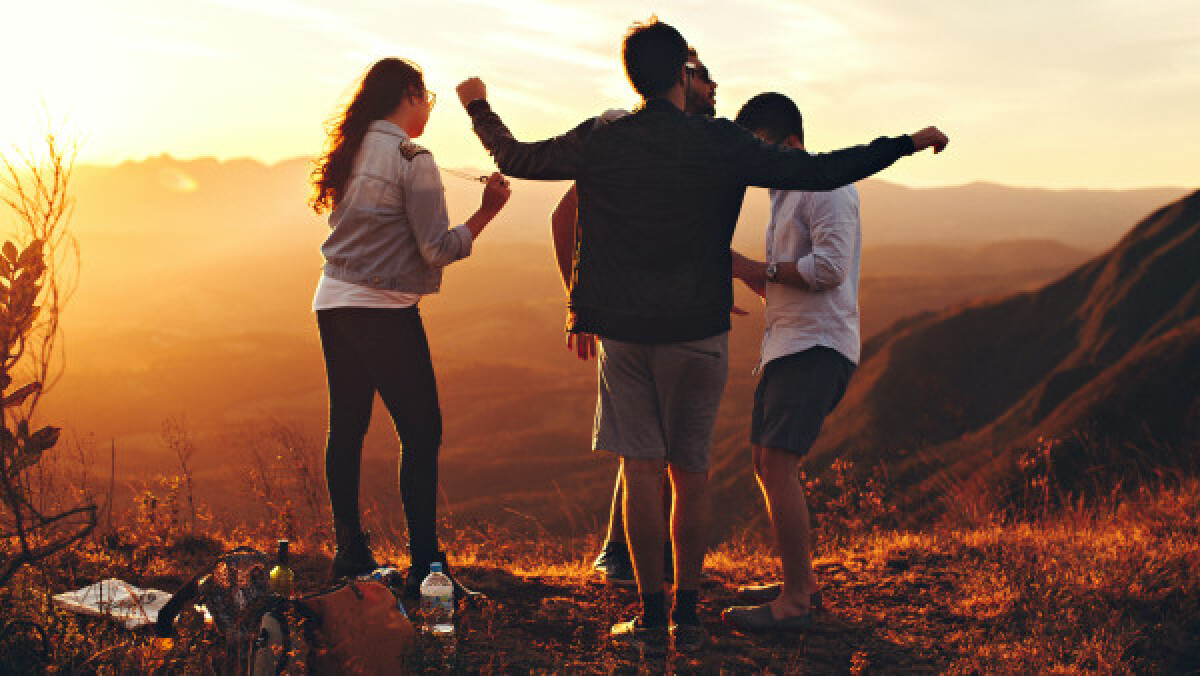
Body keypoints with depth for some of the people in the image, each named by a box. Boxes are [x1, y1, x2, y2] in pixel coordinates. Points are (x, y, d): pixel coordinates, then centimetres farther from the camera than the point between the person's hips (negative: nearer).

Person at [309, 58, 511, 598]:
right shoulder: (412, 158, -11)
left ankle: (350, 553, 19)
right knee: (421, 434, -3)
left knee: (347, 428, 12)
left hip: (333, 304, 8)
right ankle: (424, 568, -4)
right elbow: (438, 249, -14)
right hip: (384, 310, -8)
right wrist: (487, 211, -5)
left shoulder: (352, 151, 11)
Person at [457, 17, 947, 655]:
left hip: (623, 332, 1)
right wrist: (908, 143, -1)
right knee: (691, 473, 9)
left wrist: (479, 107, 30)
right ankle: (687, 615, 15)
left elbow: (515, 157, 11)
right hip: (698, 332, -1)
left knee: (640, 469, 4)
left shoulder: (599, 141, -3)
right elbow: (820, 172, -11)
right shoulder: (720, 144, -8)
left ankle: (652, 617, 7)